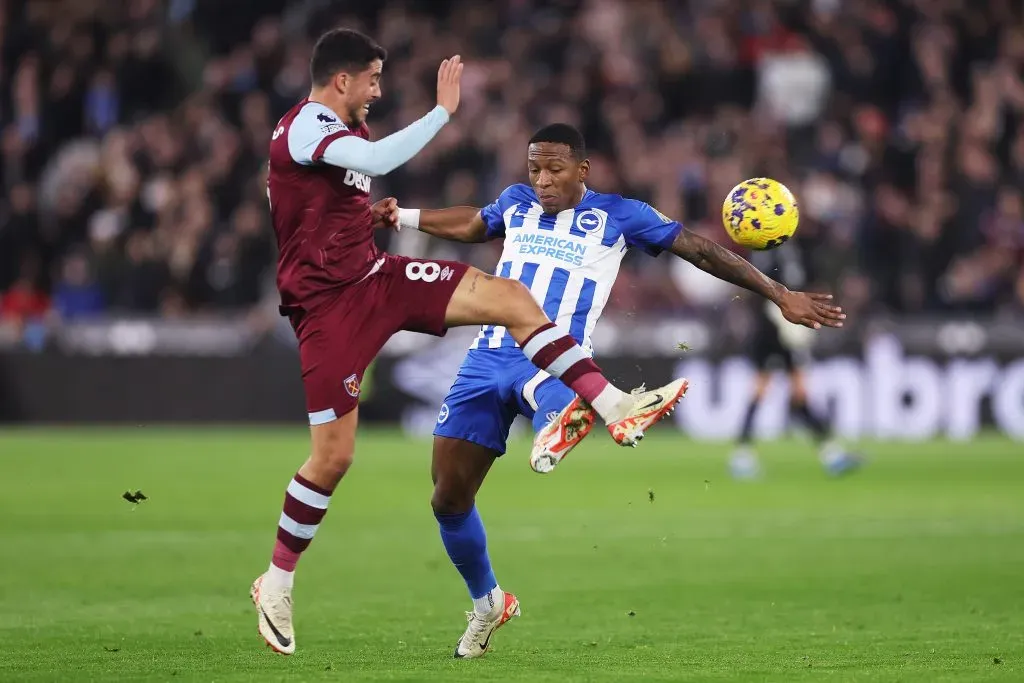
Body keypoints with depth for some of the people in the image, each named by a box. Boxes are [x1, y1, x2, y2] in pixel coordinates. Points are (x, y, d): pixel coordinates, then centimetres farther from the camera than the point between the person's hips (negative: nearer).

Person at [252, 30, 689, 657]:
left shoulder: (340, 127, 13)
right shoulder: (305, 127, -18)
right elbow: (378, 160, -37)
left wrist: (374, 215, 9)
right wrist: (444, 109, -29)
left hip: (374, 276, 9)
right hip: (329, 301, -9)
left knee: (511, 297, -7)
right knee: (333, 456, -7)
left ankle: (614, 406, -9)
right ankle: (276, 583, 9)